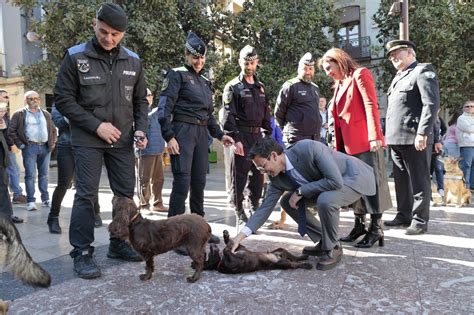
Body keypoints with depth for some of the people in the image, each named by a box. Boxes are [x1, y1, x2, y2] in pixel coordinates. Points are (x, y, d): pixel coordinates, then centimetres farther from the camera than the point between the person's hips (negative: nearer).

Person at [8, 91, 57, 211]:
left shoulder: (46, 114, 17)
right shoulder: (19, 114, 3)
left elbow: (53, 130, 22)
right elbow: (11, 130, -1)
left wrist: (52, 143, 11)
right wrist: (20, 144, -7)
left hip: (45, 147, 4)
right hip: (30, 147, -4)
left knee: (44, 174, 9)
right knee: (30, 175, -4)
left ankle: (45, 199, 17)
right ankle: (31, 201, 0)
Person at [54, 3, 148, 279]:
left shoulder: (133, 61, 5)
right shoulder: (76, 57, -5)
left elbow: (140, 100, 12)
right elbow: (63, 99, -5)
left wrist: (141, 129, -4)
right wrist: (96, 126, -13)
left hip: (123, 140, 4)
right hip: (88, 139, -4)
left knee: (126, 193, 8)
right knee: (87, 194, -5)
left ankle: (119, 244, 23)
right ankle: (82, 253, 7)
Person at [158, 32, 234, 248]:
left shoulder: (205, 82, 22)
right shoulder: (177, 75, 0)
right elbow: (164, 108, -10)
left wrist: (219, 135, 17)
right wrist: (169, 136, -19)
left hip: (201, 133, 7)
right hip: (183, 130, -7)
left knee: (199, 182, 10)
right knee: (182, 181, -11)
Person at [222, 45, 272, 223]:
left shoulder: (260, 87, 18)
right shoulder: (233, 87, -2)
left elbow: (266, 113, 21)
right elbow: (228, 115, -10)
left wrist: (268, 135, 12)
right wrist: (235, 139, -19)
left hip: (257, 135, 6)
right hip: (241, 136, -6)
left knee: (258, 174, 11)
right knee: (239, 175, -2)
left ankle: (255, 208, 26)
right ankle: (239, 212, 10)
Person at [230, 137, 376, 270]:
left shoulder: (308, 148, -32)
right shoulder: (277, 177, -10)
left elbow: (336, 181, -34)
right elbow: (265, 207, -7)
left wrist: (301, 191, -27)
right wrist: (240, 236, -15)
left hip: (354, 177, -7)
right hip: (329, 184, 7)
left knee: (325, 200, -36)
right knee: (287, 202, 0)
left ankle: (333, 248, -8)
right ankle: (324, 242, 12)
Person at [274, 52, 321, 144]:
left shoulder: (315, 88, 19)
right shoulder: (290, 86, -4)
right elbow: (279, 112, -3)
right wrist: (288, 129, 4)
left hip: (316, 138, 8)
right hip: (297, 138, -7)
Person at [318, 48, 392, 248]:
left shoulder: (360, 74, -1)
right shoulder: (339, 85, 22)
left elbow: (371, 105, -11)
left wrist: (374, 136, -19)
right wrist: (338, 145, 14)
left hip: (366, 142, -8)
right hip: (349, 144, 8)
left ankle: (376, 229, 3)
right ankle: (359, 226, 19)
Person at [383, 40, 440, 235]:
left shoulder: (423, 71, -3)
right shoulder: (397, 77, 22)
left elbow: (431, 104, -13)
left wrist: (422, 133, -20)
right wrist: (387, 134, 15)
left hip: (413, 138, -8)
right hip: (396, 138, 8)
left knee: (419, 181, 0)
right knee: (401, 180, 13)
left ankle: (420, 221, 7)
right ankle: (403, 216, 23)